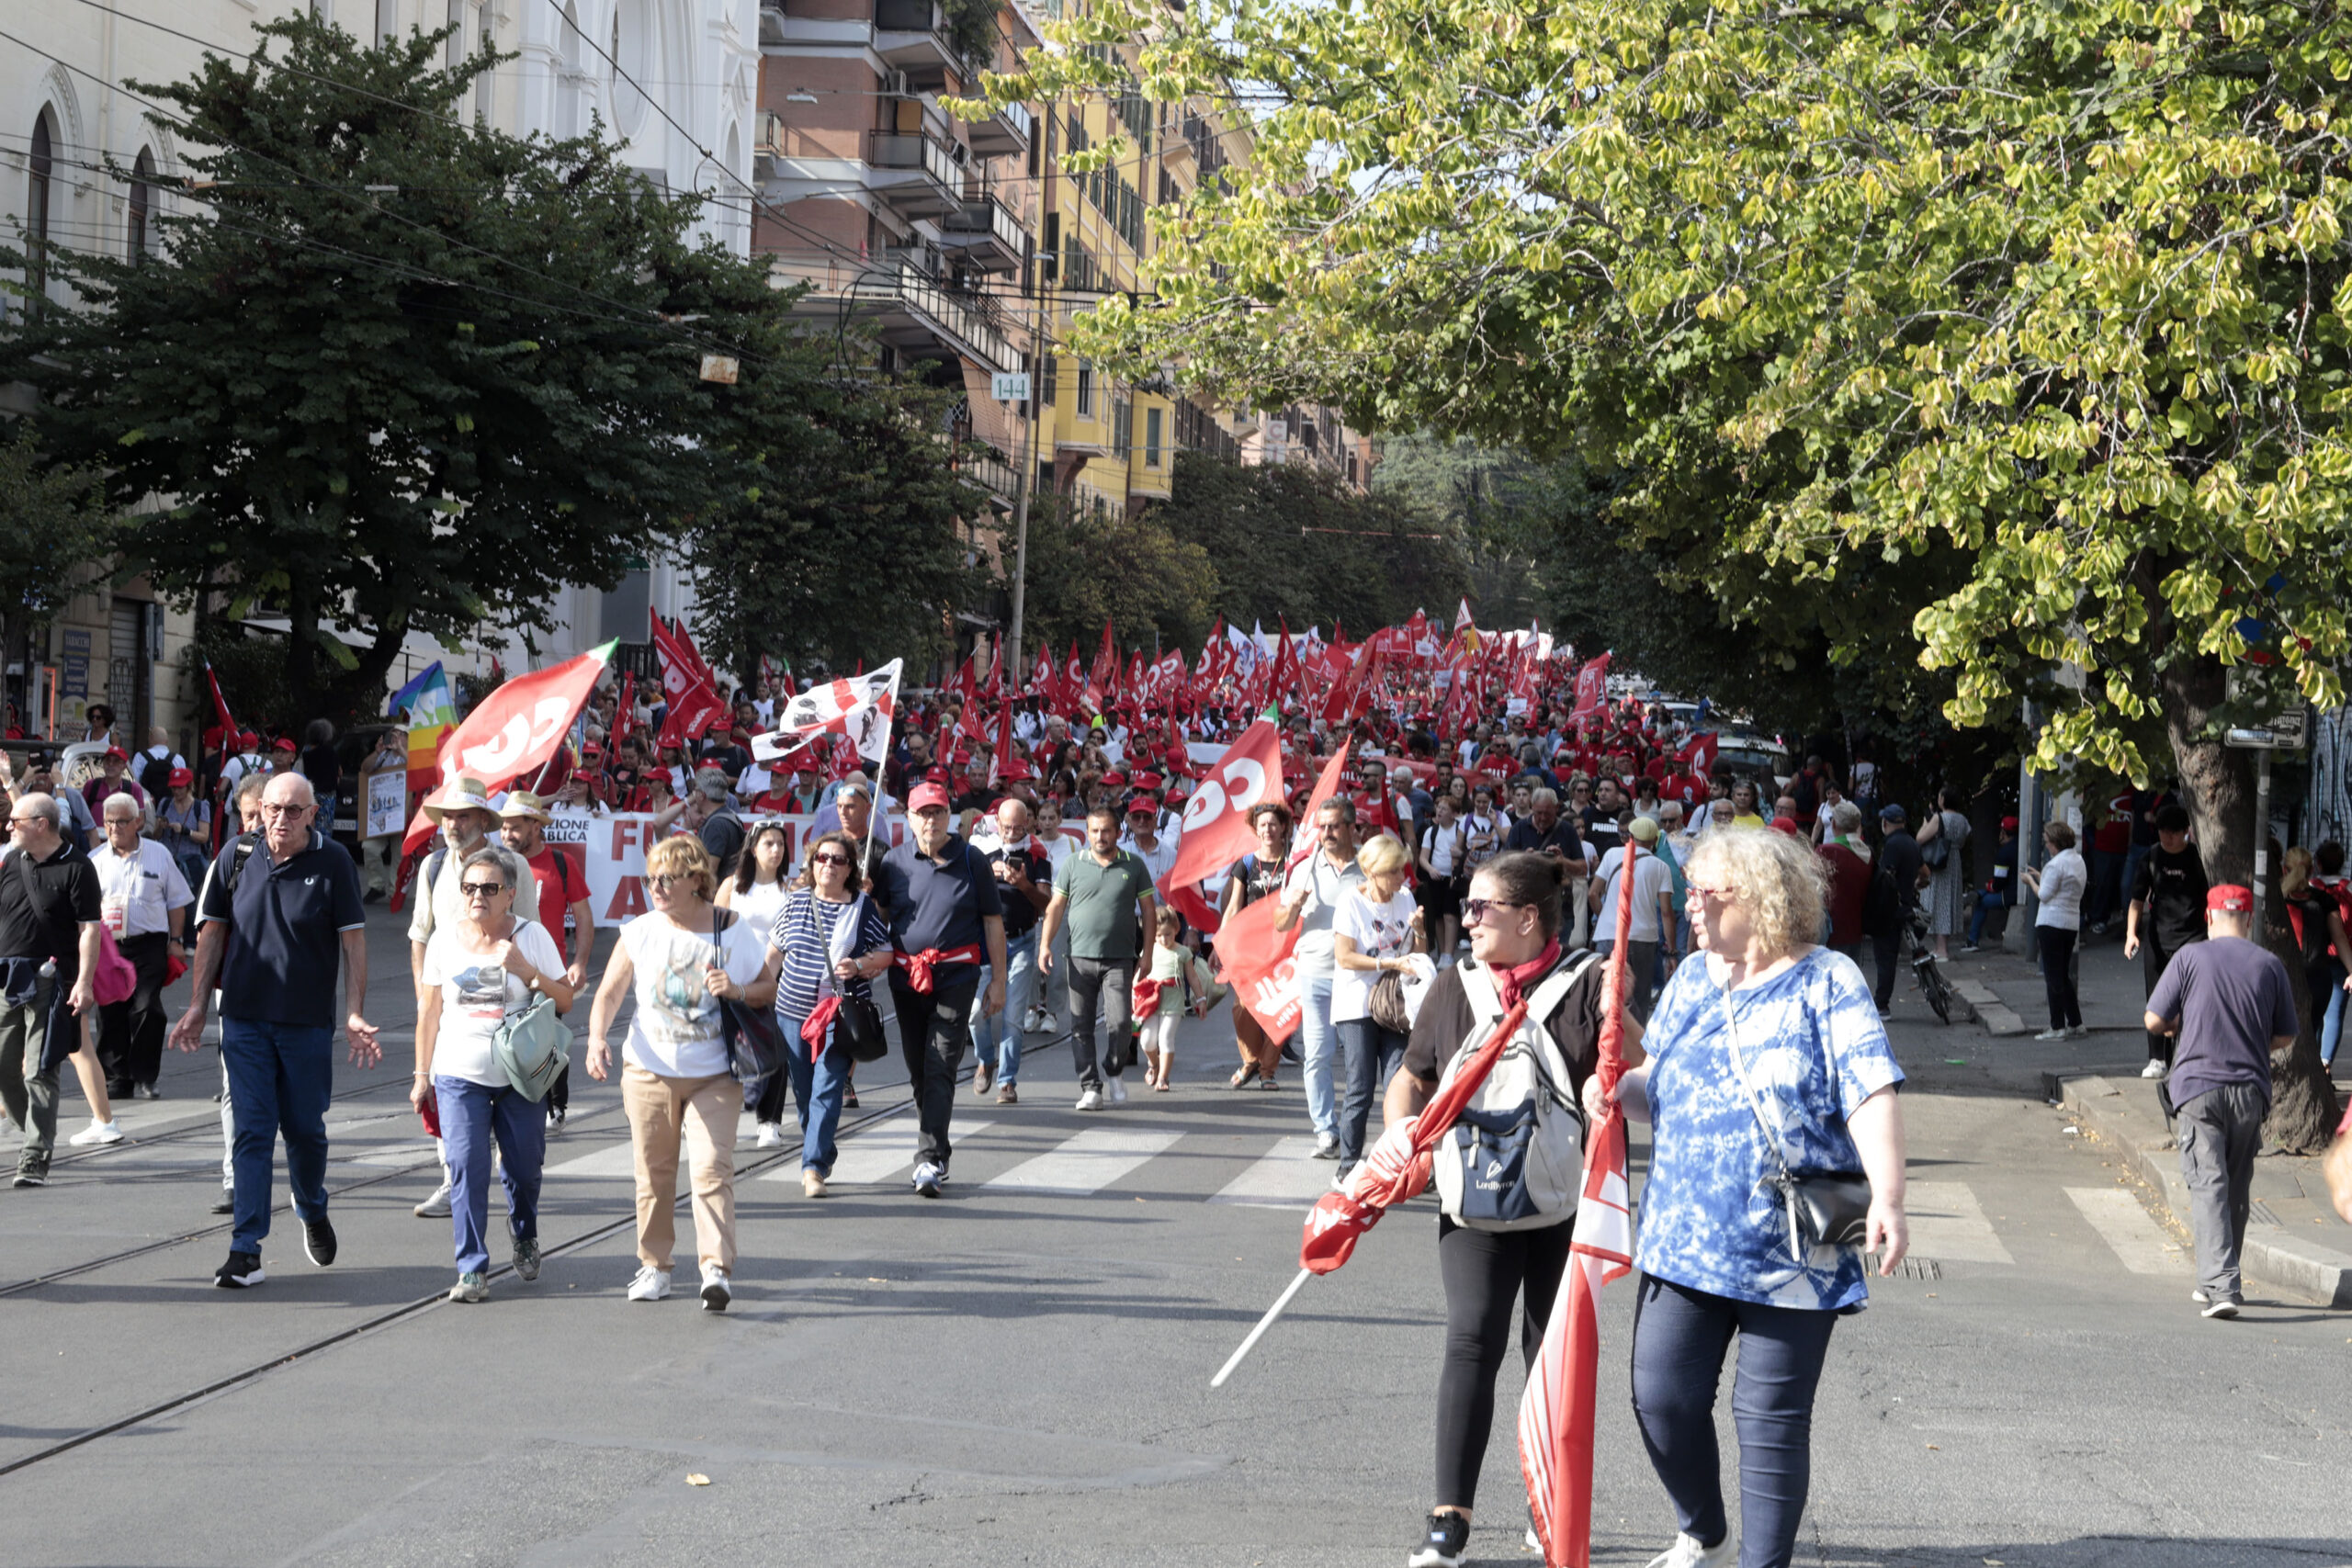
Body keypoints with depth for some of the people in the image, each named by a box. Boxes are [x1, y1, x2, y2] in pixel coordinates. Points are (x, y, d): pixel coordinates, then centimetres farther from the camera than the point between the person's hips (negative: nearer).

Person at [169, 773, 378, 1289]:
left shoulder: (333, 861, -5)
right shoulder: (236, 857, 1)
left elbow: (353, 940, -3)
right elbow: (212, 931, 8)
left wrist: (354, 1014, -9)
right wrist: (197, 1007, 7)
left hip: (308, 1023, -1)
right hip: (243, 1019, 1)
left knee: (305, 1129, 9)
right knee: (252, 1132, -2)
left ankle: (312, 1211, 38)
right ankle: (246, 1251, -1)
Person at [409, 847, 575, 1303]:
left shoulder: (532, 937, -1)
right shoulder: (444, 940, 4)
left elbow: (565, 1001, -2)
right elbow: (430, 1010, 11)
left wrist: (525, 970, -17)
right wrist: (422, 1074, 10)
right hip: (459, 1074, 0)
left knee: (524, 1166, 7)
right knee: (466, 1168, -11)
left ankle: (524, 1233, 39)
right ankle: (472, 1269, -8)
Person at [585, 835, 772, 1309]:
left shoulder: (735, 933, -3)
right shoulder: (640, 933, -1)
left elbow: (769, 988, 6)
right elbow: (610, 993, 3)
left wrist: (737, 991, -16)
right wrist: (597, 1038, -14)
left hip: (714, 1076, -2)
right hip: (649, 1072, 2)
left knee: (711, 1168, -13)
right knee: (654, 1172, 8)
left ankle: (717, 1269, -15)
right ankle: (653, 1266, 21)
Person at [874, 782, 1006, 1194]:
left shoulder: (971, 862, 1)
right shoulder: (894, 862, 5)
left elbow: (993, 923, 6)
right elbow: (879, 913, 14)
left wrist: (997, 981, 4)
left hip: (956, 976, -3)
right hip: (906, 975, 3)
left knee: (940, 1069, -11)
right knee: (918, 1070, 9)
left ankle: (930, 1159, -16)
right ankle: (936, 1150, 23)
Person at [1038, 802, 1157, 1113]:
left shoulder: (1134, 866, 5)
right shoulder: (1073, 865, 6)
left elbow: (1149, 910, 9)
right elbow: (1056, 906, 10)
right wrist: (1045, 944, 1)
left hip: (1119, 959, -1)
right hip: (1080, 957, 1)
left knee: (1119, 1022, -12)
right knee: (1081, 1027, 1)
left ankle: (1114, 1071, 15)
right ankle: (1090, 1088, 8)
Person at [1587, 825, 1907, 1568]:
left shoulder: (1826, 981, -6)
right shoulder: (1691, 980, 11)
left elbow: (1872, 1095, -15)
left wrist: (1888, 1199, -27)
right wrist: (1618, 1092, 0)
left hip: (1791, 1249, -5)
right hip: (1683, 1237, 5)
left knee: (1771, 1418, 1)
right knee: (1663, 1396, 3)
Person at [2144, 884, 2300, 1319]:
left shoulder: (2190, 957, -5)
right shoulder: (2270, 964, 2)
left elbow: (2154, 1020, -3)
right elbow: (2285, 1037, 8)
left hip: (2198, 1087, -3)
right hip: (2250, 1091, 3)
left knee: (2208, 1186, -8)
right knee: (2237, 1189, 16)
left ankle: (2221, 1285, -22)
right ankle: (2219, 1281, 26)